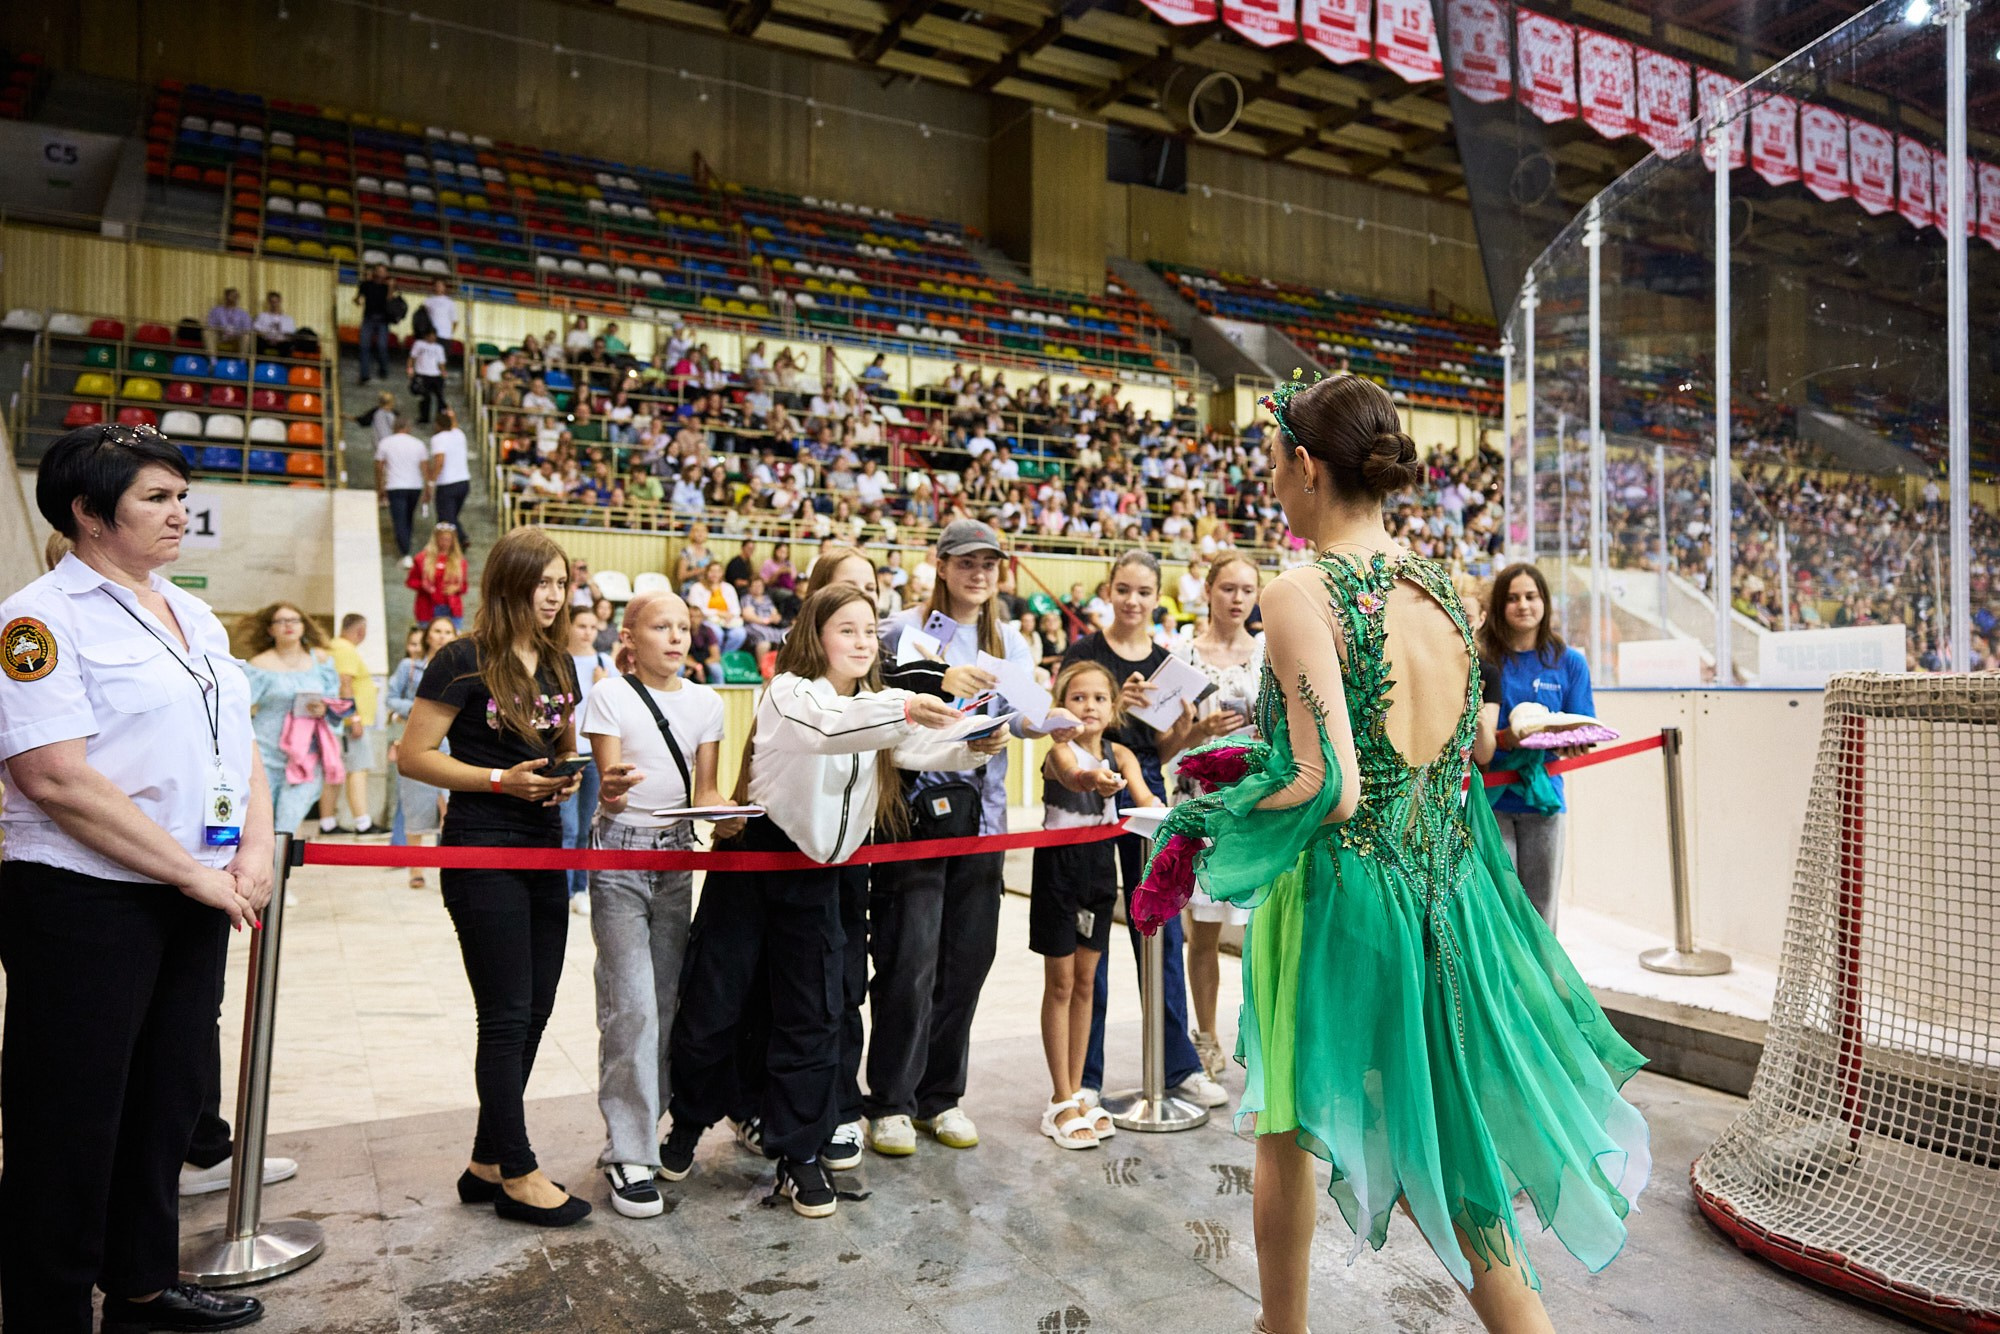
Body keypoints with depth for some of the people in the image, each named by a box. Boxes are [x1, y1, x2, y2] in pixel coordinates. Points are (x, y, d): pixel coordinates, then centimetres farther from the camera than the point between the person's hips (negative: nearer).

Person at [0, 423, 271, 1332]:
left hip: (194, 901, 8)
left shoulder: (196, 619, 12)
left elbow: (240, 745, 14)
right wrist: (194, 873, -18)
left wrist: (256, 851, -3)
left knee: (171, 1096, 17)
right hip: (85, 905, -7)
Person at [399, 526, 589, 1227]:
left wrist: (570, 774, -1)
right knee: (507, 1013, -2)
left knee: (534, 1009, 11)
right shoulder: (463, 661, -10)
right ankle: (518, 1175, 12)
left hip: (543, 848, 8)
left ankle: (488, 1162, 26)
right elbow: (415, 756, -11)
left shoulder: (559, 663, 11)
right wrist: (503, 779, -19)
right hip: (482, 851, -7)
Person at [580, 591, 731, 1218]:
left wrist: (724, 816, -15)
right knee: (632, 1007, -9)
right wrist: (610, 791, -33)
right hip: (620, 856, -4)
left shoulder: (706, 703, 7)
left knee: (665, 1001, 8)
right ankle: (629, 1155, 0)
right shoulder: (609, 696, -5)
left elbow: (704, 788, 6)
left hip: (678, 855, 5)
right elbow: (609, 785, -9)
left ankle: (640, 1127, 22)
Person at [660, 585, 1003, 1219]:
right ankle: (687, 1126, 30)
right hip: (753, 860, -4)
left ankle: (799, 1154, 20)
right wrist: (903, 707, -50)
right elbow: (828, 727, -35)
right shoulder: (787, 693, -13)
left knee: (810, 1018, 7)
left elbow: (922, 750, -9)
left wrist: (974, 747, -29)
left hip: (818, 877, 5)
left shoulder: (875, 707, 7)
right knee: (712, 1007, 6)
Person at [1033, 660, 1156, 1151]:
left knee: (1085, 982, 12)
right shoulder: (1060, 750, -13)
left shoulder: (1119, 754, 2)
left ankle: (1076, 1095, 23)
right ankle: (1062, 1103, 12)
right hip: (1060, 866, -5)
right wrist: (1093, 779, -61)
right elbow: (1071, 774, -38)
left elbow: (1143, 793, -15)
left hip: (1100, 867, 5)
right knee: (1060, 983, 3)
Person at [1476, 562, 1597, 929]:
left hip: (1543, 796, 2)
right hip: (1491, 796, -2)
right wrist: (1504, 738, -21)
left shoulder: (1569, 662, 6)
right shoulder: (1482, 659, 0)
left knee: (1541, 909, 9)